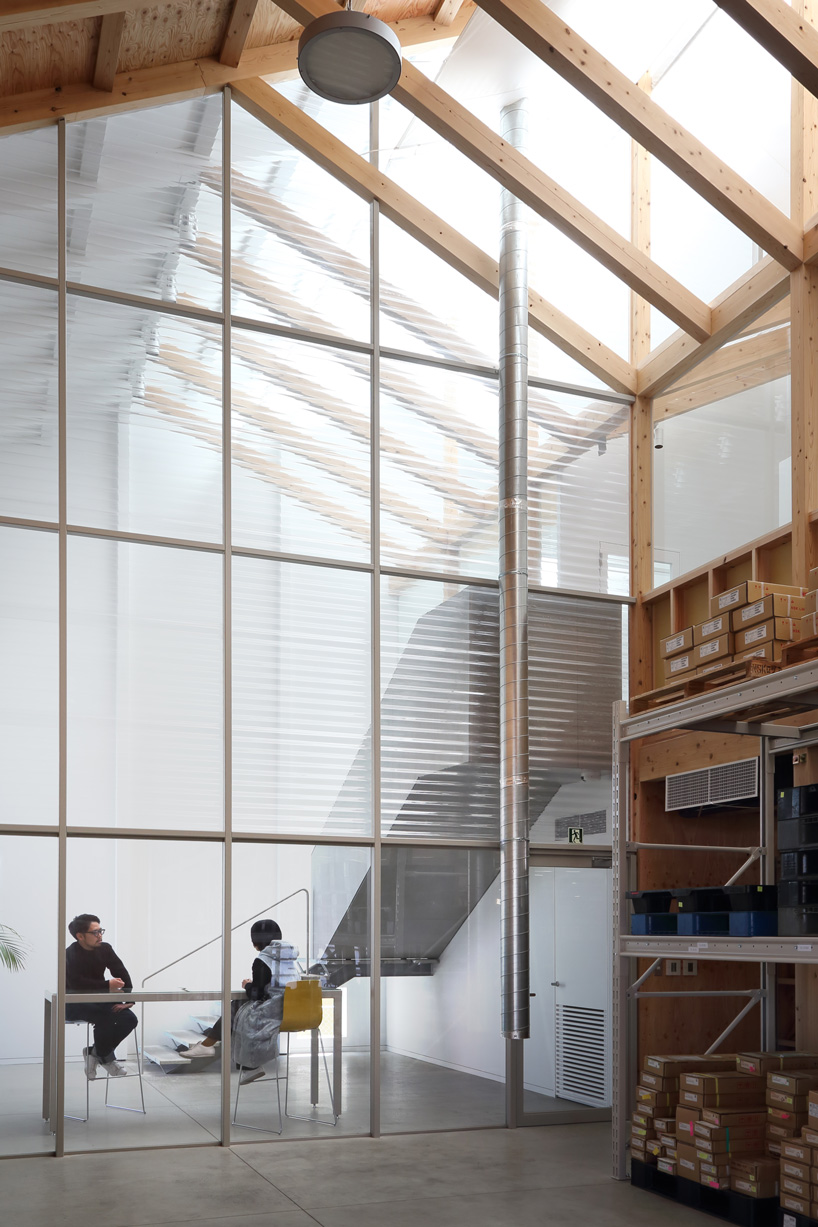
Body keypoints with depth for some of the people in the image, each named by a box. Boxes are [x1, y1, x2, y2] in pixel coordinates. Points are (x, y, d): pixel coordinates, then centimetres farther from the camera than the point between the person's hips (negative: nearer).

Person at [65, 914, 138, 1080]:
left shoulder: (105, 949, 0)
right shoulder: (72, 954, -17)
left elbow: (122, 974, -5)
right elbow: (78, 984, -29)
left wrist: (128, 998, -21)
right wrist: (107, 986, -33)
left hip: (99, 1000, 6)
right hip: (74, 1005, -6)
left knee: (129, 1019, -15)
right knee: (105, 1016, -33)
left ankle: (94, 1052, 3)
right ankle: (106, 1059, -6)